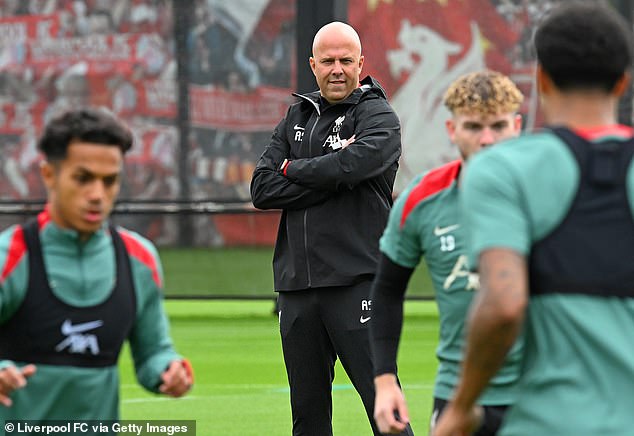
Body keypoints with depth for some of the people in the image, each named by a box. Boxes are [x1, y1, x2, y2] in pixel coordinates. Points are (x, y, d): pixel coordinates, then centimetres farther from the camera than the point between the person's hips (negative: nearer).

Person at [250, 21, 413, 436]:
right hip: (297, 285, 6)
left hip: (357, 281, -6)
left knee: (382, 399, -11)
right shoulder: (297, 118, 17)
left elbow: (353, 164, -21)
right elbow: (263, 189, 4)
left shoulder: (378, 116, 0)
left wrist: (293, 169, -4)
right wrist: (328, 177, -8)